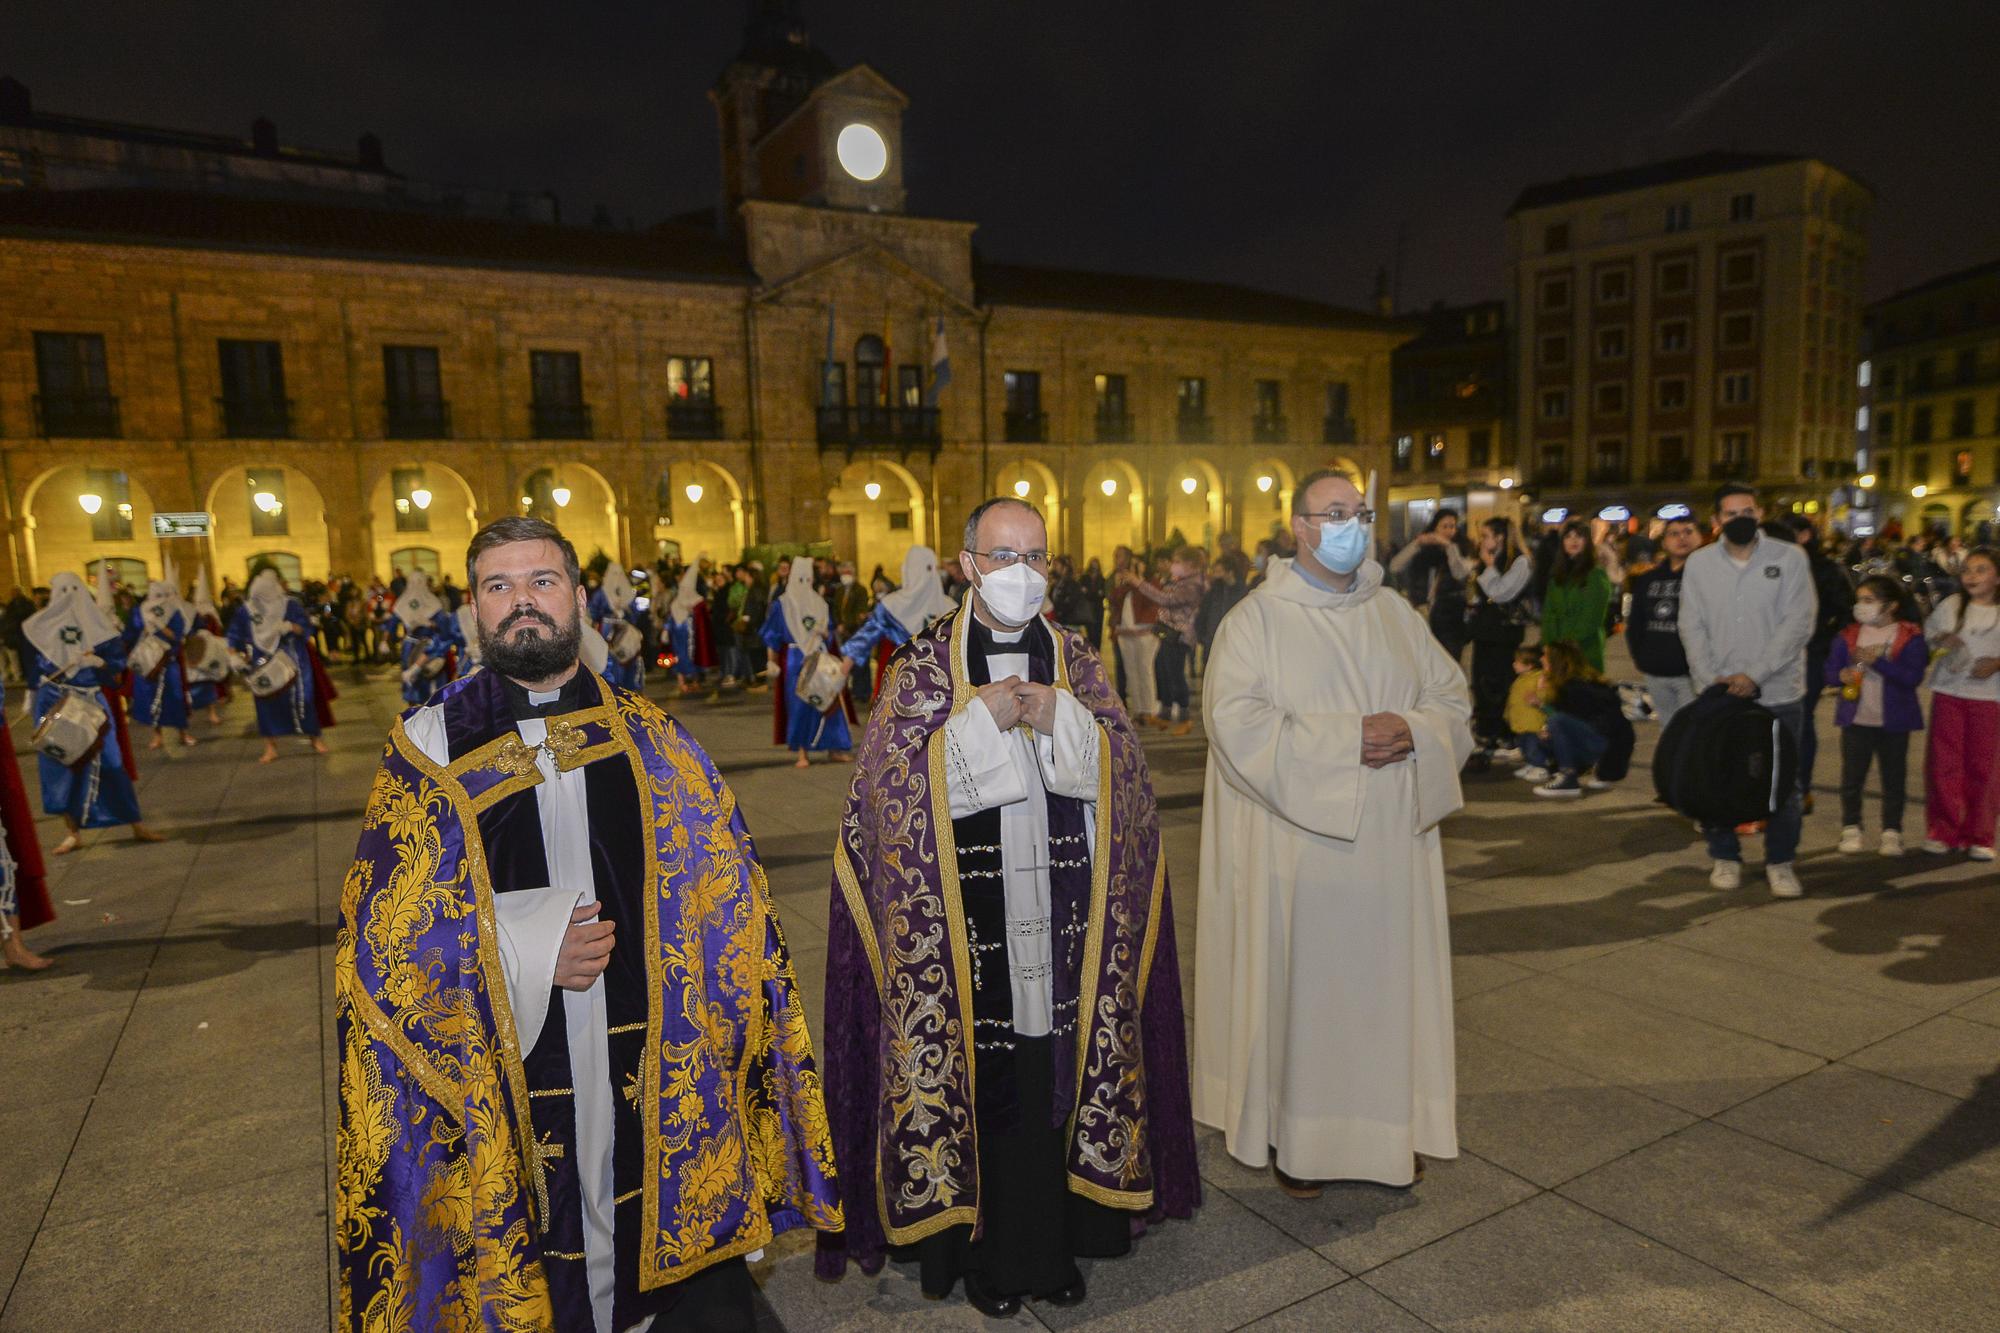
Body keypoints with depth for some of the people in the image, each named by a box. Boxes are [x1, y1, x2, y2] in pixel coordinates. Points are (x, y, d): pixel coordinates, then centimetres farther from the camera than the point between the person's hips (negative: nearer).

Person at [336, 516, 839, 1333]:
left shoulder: (653, 739, 4)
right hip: (502, 1088, -1)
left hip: (659, 1077, 1)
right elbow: (379, 935, 0)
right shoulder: (429, 747, 1)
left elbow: (725, 913, 4)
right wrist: (523, 945, -14)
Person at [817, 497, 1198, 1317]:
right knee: (979, 1080, 6)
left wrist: (1062, 719, -14)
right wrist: (982, 718, -17)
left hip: (1063, 920, 3)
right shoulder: (925, 665, -1)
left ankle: (1055, 1241, 31)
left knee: (1060, 1071, 11)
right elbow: (890, 782, -10)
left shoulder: (1074, 660, 7)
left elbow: (1123, 768, 2)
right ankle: (983, 1250, 27)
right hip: (965, 928, -2)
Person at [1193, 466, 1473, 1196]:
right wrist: (1345, 740, -19)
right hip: (1299, 843, -4)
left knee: (1384, 979, 11)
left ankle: (1387, 1126, 28)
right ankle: (1296, 1136, 19)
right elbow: (1236, 721, -16)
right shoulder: (1257, 618, -5)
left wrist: (1413, 730, -12)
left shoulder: (1397, 614, 11)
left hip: (1390, 844, 5)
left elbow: (1453, 697, 11)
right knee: (1303, 983, 3)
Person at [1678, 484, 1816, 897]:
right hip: (1718, 692, 2)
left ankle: (1781, 861, 19)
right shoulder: (1698, 562, 4)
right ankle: (1724, 856, 22)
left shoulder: (1789, 557, -2)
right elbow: (1692, 627, 1)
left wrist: (1755, 674, -16)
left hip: (1777, 692, -1)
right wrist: (1710, 677, -11)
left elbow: (1797, 623, -9)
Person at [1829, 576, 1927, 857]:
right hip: (1856, 718, 2)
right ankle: (1851, 828, 18)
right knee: (1852, 776, 7)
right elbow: (1830, 670, 3)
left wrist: (1878, 661, -25)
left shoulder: (1909, 637, -6)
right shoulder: (1848, 635, 3)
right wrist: (1842, 676, -19)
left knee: (1894, 778, 8)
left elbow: (1914, 676, -16)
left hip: (1894, 720, -2)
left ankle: (1892, 831, 18)